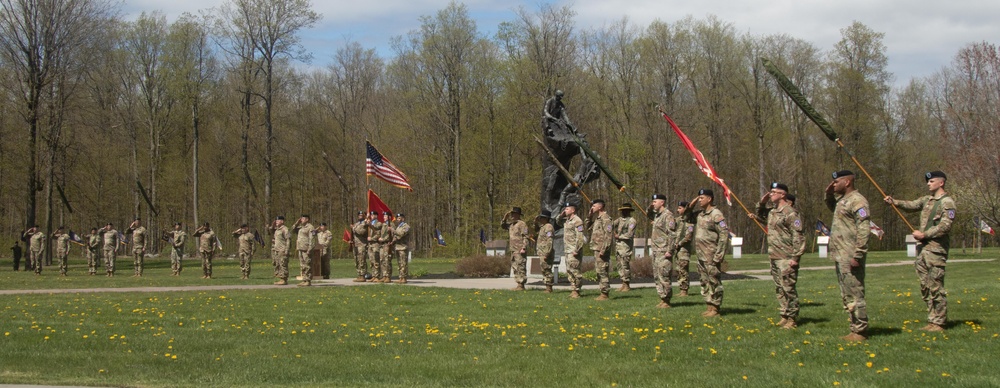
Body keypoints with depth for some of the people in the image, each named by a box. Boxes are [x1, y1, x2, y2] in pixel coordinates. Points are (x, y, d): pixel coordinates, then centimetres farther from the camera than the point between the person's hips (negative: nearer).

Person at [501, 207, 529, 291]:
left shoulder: (521, 224, -9)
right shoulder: (511, 224, 17)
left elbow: (525, 237, -14)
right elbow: (502, 225, 29)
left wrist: (523, 248, -21)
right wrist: (505, 217, 13)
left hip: (519, 250, -9)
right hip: (513, 250, 9)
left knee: (520, 267, -8)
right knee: (514, 267, 10)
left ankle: (521, 285, -8)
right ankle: (519, 284, 15)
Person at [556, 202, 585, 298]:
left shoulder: (577, 221, -13)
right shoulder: (566, 220, 15)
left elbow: (580, 237, -19)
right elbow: (558, 222, 33)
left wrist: (576, 250, -23)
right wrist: (561, 215, 12)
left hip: (574, 251, -10)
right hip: (567, 250, 10)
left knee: (574, 270, -9)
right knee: (569, 271, 10)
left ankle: (577, 291, -6)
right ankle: (573, 289, 15)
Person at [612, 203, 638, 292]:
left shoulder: (631, 221, -7)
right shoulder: (620, 219, 16)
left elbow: (629, 234, -13)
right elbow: (612, 225, 8)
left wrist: (619, 236, -6)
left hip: (626, 246, -7)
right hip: (617, 245, 7)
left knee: (625, 266, -6)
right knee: (620, 265, 8)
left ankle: (627, 285, 0)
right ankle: (623, 284, 14)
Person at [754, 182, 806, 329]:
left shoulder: (790, 213, -14)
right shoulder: (772, 211, 13)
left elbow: (798, 237, -17)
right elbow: (760, 214, 35)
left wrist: (795, 257, -20)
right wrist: (762, 202, 15)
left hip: (786, 259, -9)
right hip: (774, 257, 9)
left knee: (788, 288, -5)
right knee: (779, 289, 13)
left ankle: (792, 319, 0)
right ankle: (785, 316, 21)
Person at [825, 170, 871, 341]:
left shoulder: (857, 201, -13)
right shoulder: (842, 200, 16)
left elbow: (863, 230, -21)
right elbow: (832, 207, 41)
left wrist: (858, 256, -24)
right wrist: (829, 194, 21)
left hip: (850, 258, -10)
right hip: (840, 257, 10)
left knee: (855, 295, -7)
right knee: (846, 296, 14)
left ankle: (861, 332, -3)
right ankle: (855, 329, 20)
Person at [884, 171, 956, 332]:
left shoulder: (947, 202, -8)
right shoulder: (927, 200, 18)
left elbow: (945, 226, -16)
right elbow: (911, 205, 8)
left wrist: (924, 235, -16)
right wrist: (894, 202, -8)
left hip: (936, 250, -8)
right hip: (922, 248, 8)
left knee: (936, 288, -6)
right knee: (925, 288, 11)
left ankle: (939, 323, 0)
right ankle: (932, 320, 18)